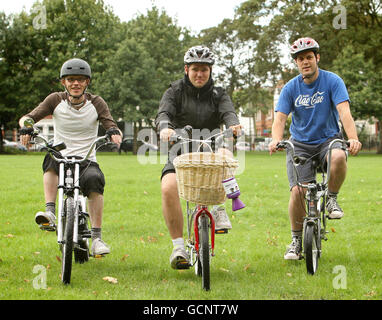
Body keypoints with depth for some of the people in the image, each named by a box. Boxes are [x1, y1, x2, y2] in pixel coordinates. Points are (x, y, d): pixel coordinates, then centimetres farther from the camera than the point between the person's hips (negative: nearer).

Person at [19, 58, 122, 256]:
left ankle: (96, 237, -24)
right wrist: (26, 127, -29)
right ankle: (50, 213, -37)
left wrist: (114, 133, -32)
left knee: (94, 179, -31)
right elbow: (28, 117, -6)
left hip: (86, 161, 0)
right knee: (51, 159, -33)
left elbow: (111, 125, -8)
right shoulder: (56, 100, 2)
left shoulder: (96, 103, 2)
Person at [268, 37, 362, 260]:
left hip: (329, 139, -1)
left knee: (339, 157, -37)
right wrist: (276, 140, -31)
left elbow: (344, 111, -20)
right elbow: (280, 118, -9)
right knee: (298, 191, -15)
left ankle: (332, 199, -9)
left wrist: (353, 138, -37)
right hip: (300, 144, 1)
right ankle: (296, 240, 4)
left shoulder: (332, 81, -7)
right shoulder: (291, 88, -1)